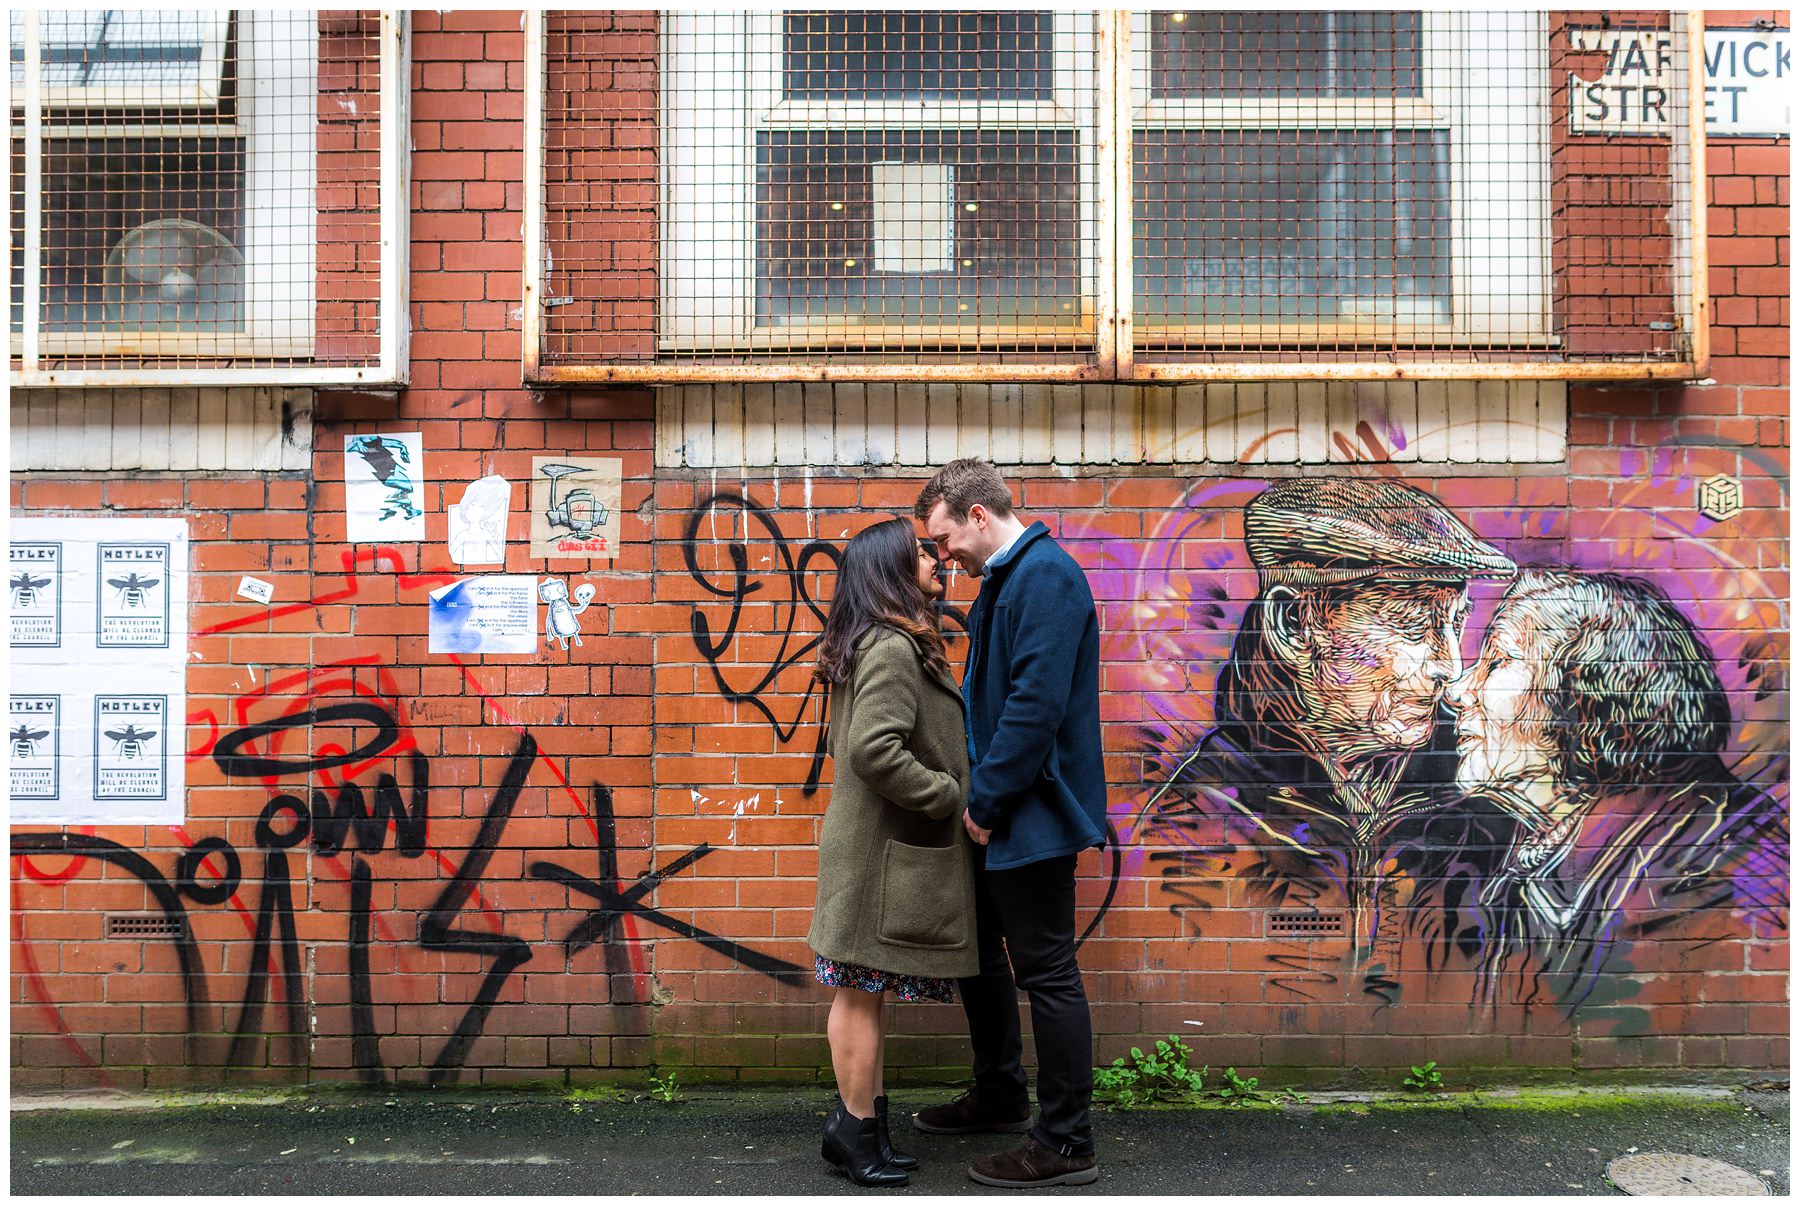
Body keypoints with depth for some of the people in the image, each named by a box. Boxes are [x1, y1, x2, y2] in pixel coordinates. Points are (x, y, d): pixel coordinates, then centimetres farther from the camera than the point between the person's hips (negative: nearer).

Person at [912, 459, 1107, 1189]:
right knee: (978, 948, 21)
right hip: (998, 812, 11)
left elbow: (1036, 702, -26)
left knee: (1046, 972, -1)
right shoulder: (1003, 580, 13)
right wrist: (975, 792, 11)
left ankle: (1066, 1144, 11)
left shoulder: (1045, 574, -18)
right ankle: (998, 1097, 38)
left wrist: (987, 801, -20)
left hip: (1033, 812, -11)